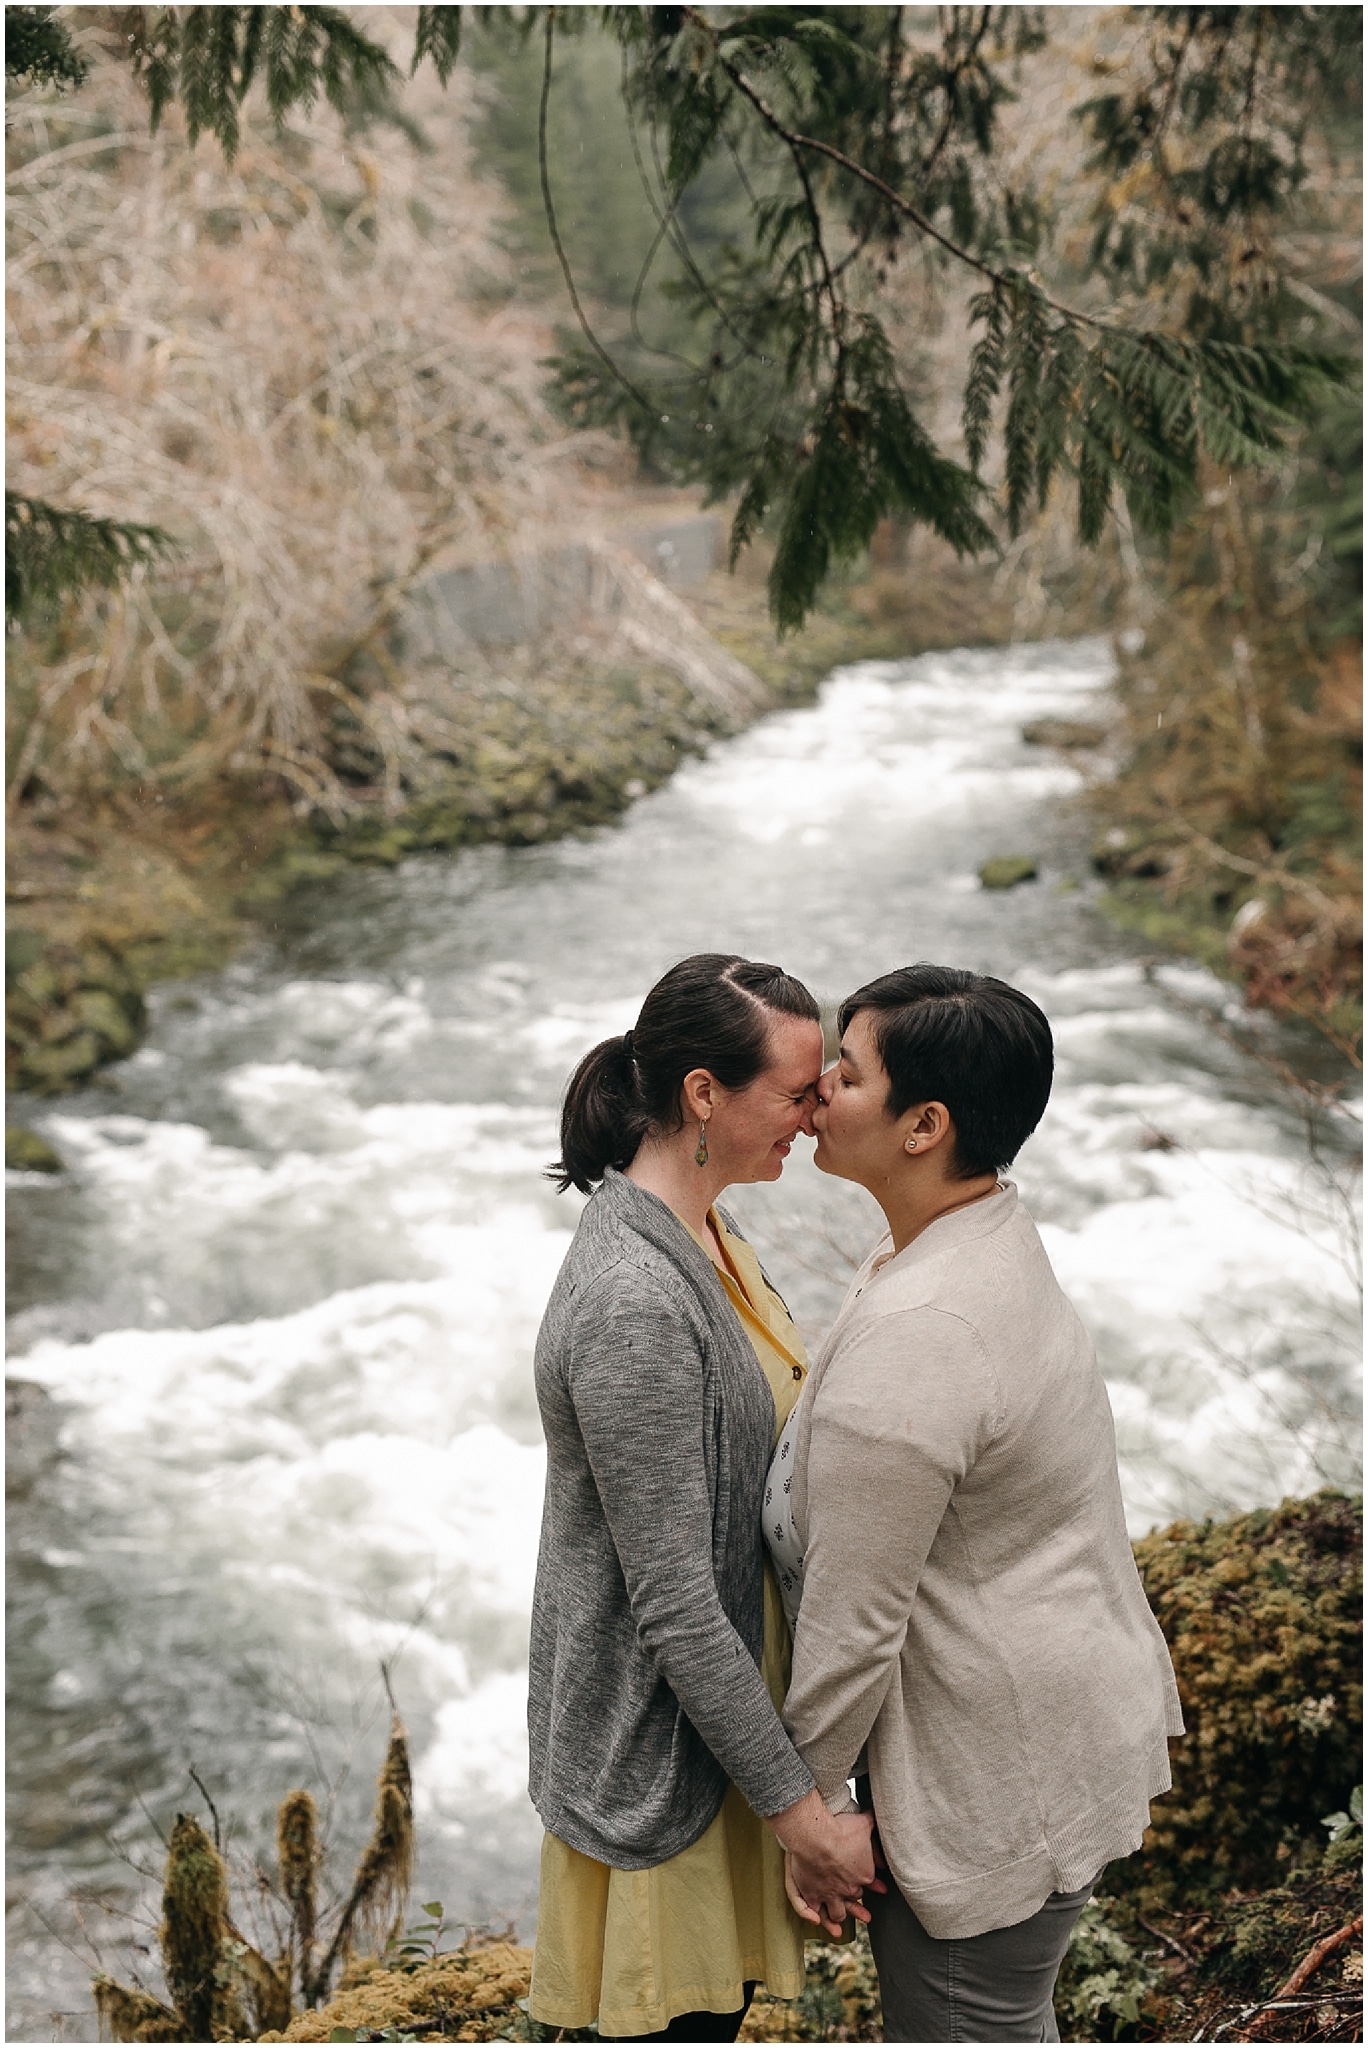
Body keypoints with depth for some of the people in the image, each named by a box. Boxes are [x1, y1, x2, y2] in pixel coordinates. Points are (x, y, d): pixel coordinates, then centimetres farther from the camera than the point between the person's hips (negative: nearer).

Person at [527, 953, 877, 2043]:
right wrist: (799, 1810, -20)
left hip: (727, 1678, 9)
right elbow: (674, 1606, -27)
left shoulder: (698, 1228, 1)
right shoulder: (633, 1306, -30)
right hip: (661, 1736, -9)